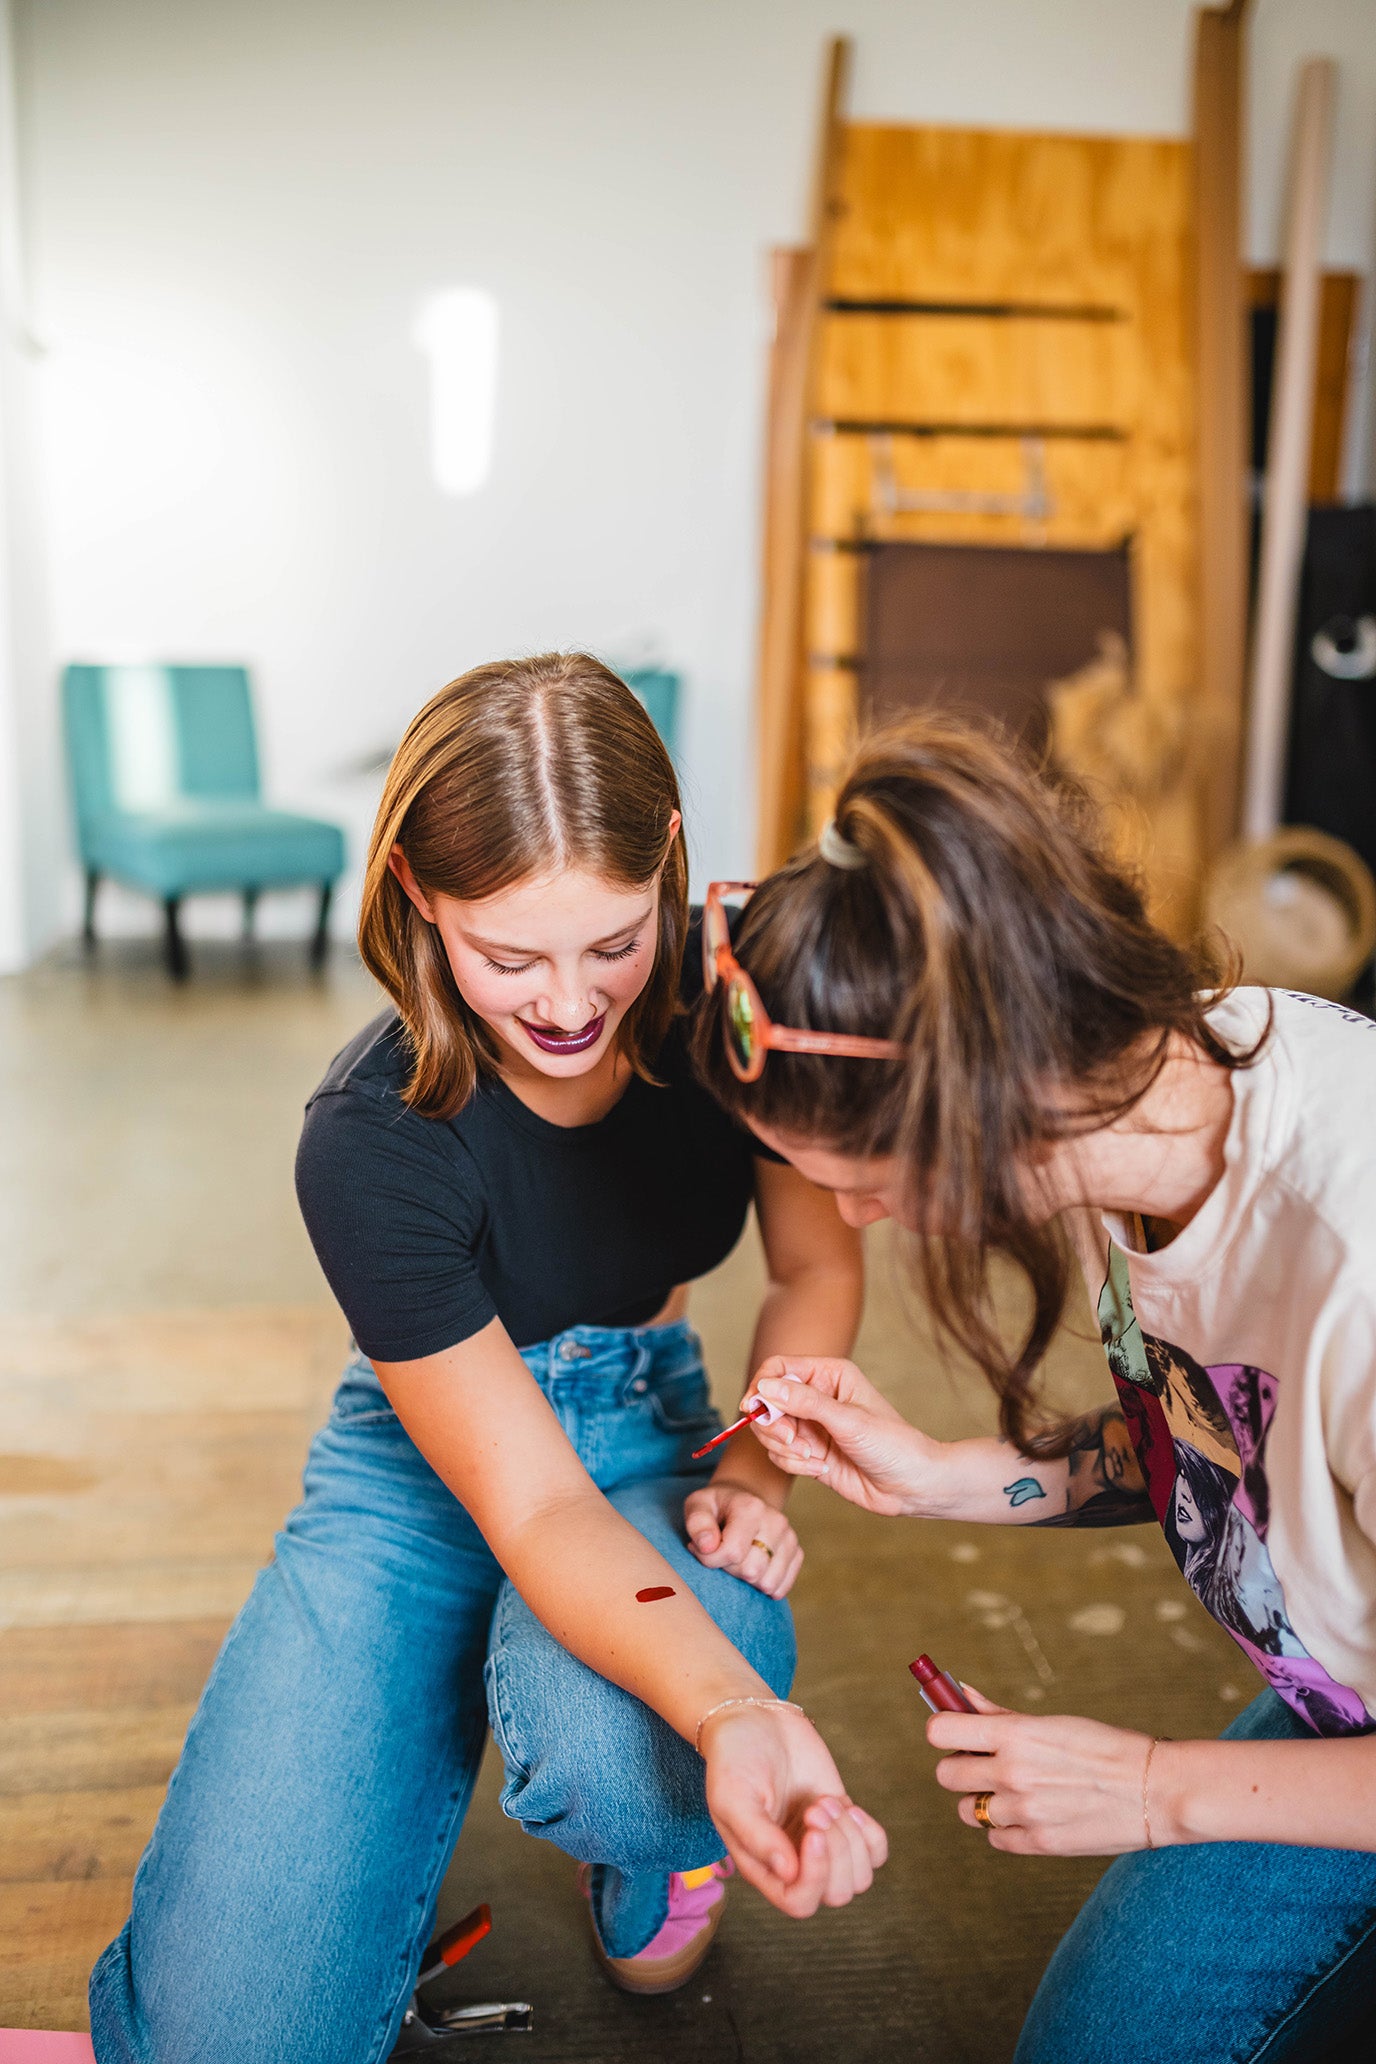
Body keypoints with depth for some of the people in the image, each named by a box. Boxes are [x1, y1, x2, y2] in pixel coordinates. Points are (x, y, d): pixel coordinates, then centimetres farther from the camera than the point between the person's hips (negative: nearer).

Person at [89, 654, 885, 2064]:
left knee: (611, 1752, -33)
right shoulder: (371, 1143, -26)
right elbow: (535, 1507, -28)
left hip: (653, 1427, 3)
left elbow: (819, 1269, 1)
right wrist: (736, 1713, -45)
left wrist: (755, 1475, -16)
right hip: (429, 1470, -2)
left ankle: (663, 1848, 5)